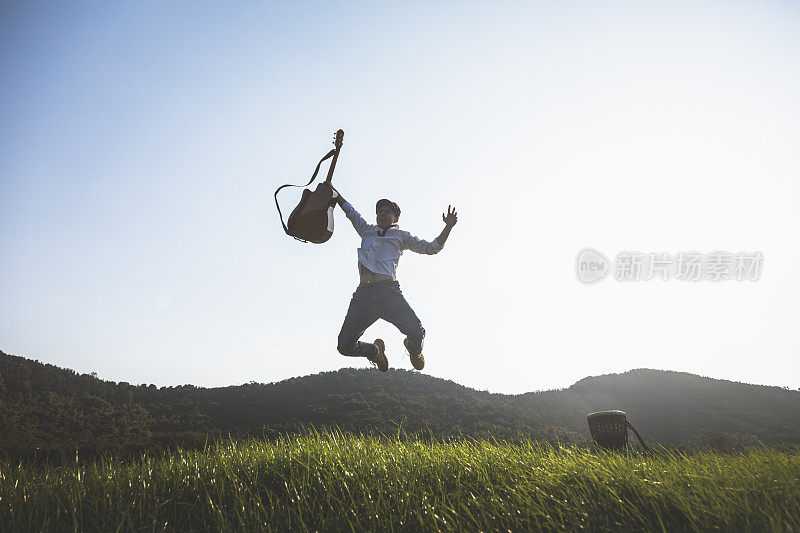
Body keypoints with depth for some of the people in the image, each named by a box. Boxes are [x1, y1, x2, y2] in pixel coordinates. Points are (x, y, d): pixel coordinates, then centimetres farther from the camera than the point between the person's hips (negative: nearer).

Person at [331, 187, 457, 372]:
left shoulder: (401, 236, 23)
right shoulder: (367, 230, 30)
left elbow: (431, 248, 21)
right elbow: (350, 211, 42)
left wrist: (448, 227, 11)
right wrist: (332, 190, 45)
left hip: (388, 290, -2)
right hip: (363, 293, 3)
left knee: (416, 332, -24)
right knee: (345, 346, -9)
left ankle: (414, 349, 16)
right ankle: (375, 350, 26)